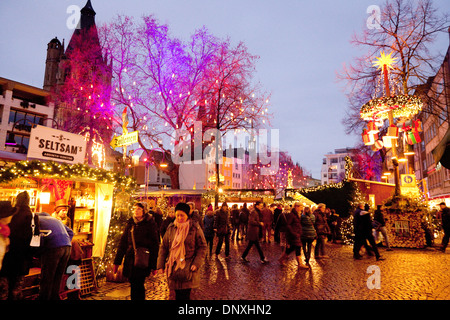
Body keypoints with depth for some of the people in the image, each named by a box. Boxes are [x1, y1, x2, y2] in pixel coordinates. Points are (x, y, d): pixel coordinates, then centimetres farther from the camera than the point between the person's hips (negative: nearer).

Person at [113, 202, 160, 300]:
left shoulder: (150, 224, -7)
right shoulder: (130, 223, 7)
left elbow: (155, 245, -6)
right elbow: (123, 242, 10)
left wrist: (154, 265, -8)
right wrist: (117, 261, 8)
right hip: (130, 260, 5)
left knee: (138, 286, -4)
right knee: (133, 284, 10)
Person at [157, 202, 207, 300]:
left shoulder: (195, 228, -6)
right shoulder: (171, 228, 4)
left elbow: (202, 247, -3)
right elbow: (163, 247, 10)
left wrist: (197, 263, -14)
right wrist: (160, 265, 4)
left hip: (188, 270, -3)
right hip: (173, 268, 4)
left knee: (185, 296, -4)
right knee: (177, 295, 13)